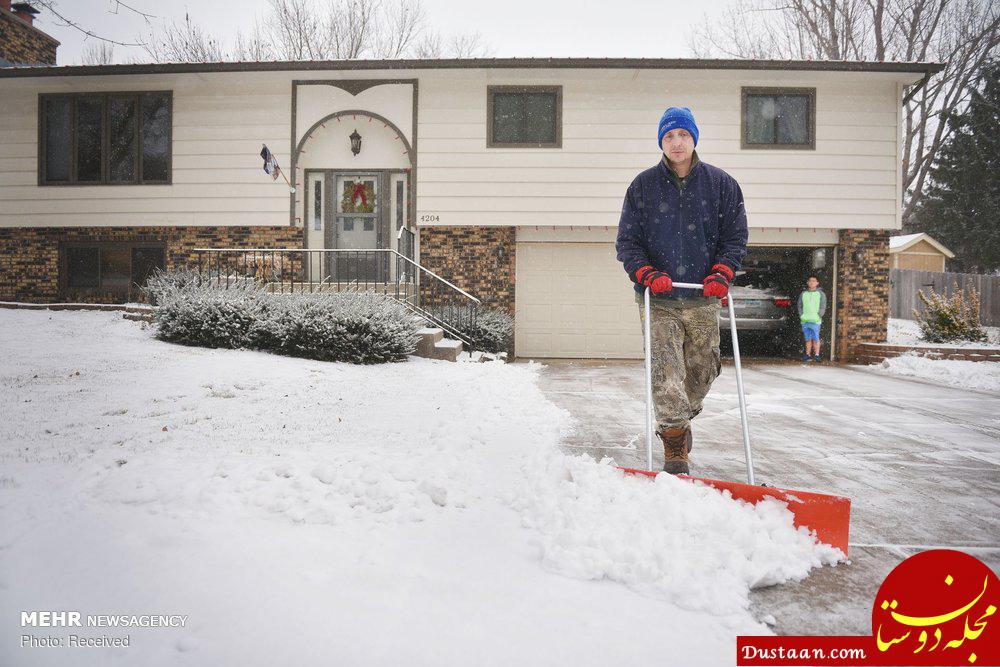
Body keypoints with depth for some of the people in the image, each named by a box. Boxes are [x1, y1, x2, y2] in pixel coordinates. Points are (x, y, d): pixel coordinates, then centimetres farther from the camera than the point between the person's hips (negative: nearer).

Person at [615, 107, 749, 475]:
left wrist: (721, 273, -9)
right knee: (666, 374, -10)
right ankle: (675, 449, -1)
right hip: (658, 299, -2)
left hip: (703, 300, 2)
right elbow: (626, 240, 2)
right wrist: (646, 274, -14)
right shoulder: (642, 185, 4)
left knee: (702, 370, 11)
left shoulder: (721, 183, 7)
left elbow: (735, 236, 8)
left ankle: (679, 420, 39)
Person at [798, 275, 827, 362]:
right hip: (805, 320, 3)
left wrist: (818, 316, -10)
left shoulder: (821, 294, 5)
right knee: (808, 339, 6)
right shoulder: (803, 294, 13)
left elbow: (822, 307, 1)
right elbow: (799, 306, 14)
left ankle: (816, 355, -1)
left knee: (815, 339, -6)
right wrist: (801, 315, 2)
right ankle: (808, 355, 11)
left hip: (815, 320, -3)